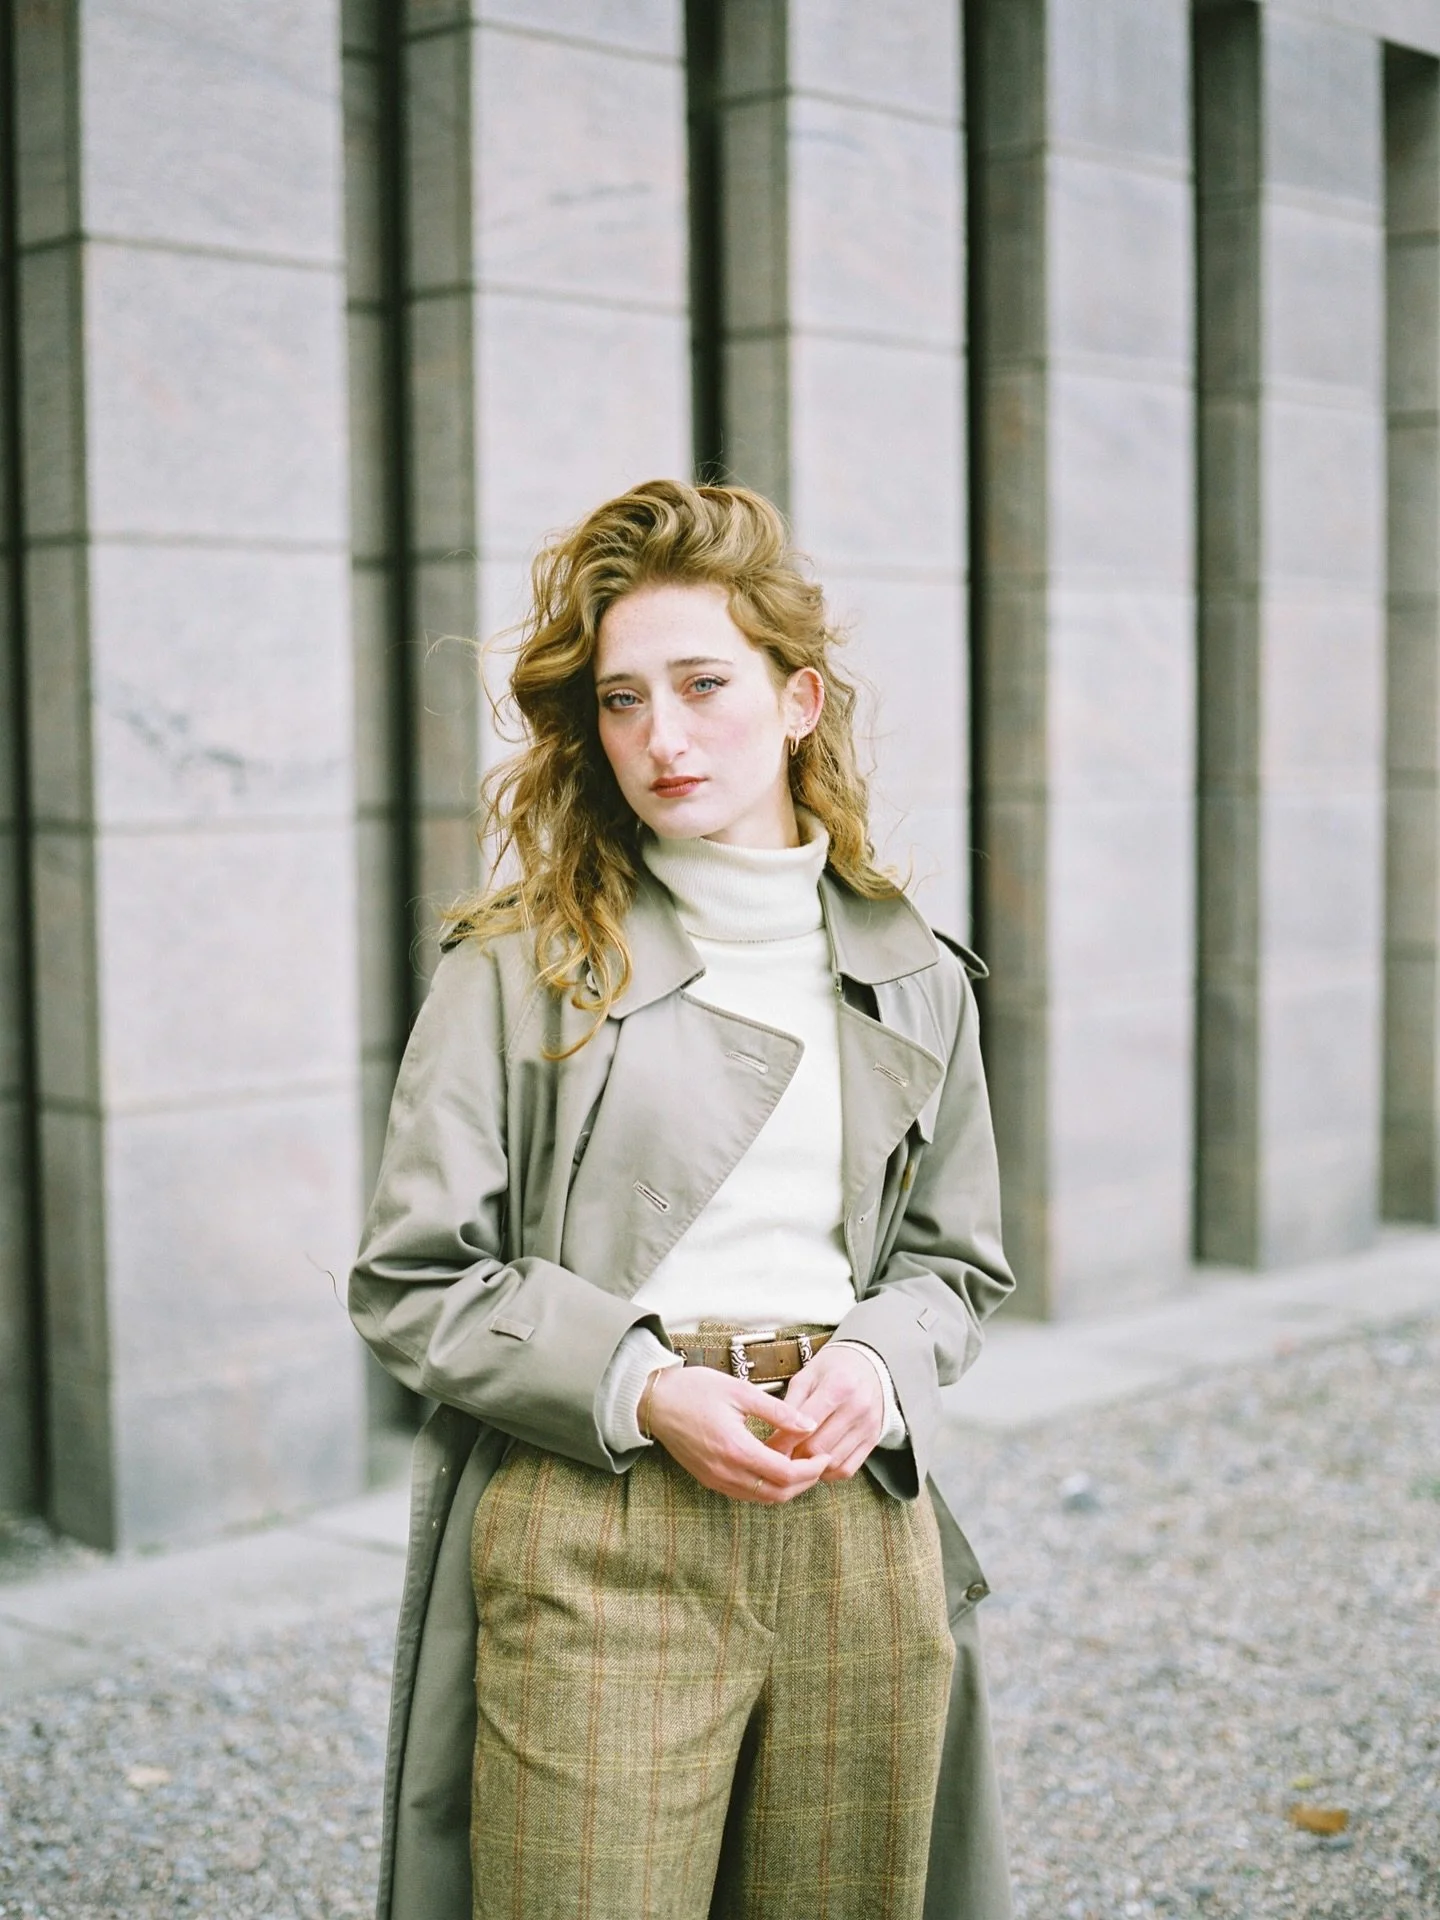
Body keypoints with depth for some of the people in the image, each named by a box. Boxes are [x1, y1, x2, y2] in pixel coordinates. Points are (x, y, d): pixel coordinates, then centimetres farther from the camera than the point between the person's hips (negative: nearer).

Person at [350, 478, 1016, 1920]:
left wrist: (878, 1360, -4)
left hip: (860, 1527, 4)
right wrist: (645, 1390, -14)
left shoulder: (910, 976, 9)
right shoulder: (521, 966, -2)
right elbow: (410, 1282, -2)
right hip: (594, 1543, -3)